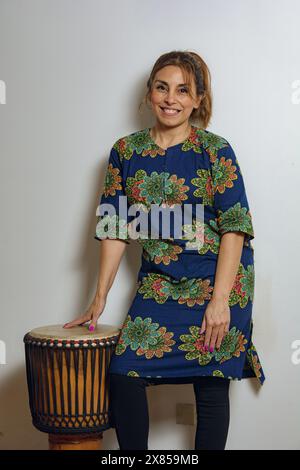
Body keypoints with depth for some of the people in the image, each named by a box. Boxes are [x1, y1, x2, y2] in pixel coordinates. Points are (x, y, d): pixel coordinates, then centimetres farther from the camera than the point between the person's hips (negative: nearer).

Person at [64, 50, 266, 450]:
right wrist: (100, 298, 2)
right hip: (158, 281, 3)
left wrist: (219, 301, -16)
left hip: (218, 281, -3)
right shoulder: (126, 152, 5)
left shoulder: (215, 151, -6)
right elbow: (115, 228, 5)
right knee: (123, 370, -7)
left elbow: (234, 228, -9)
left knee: (210, 382, 0)